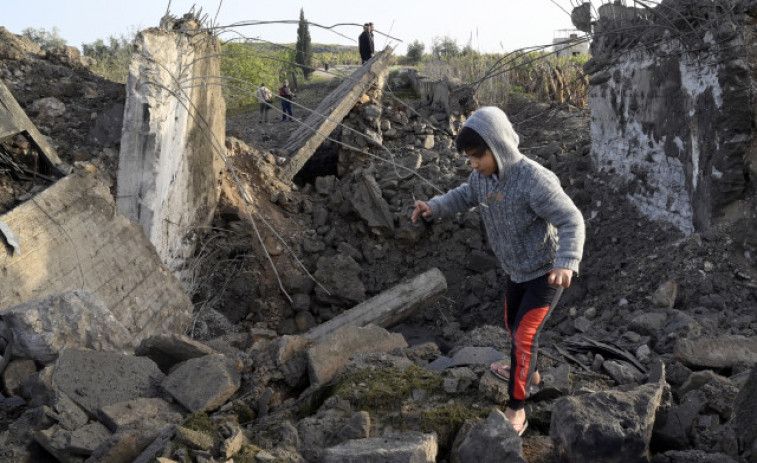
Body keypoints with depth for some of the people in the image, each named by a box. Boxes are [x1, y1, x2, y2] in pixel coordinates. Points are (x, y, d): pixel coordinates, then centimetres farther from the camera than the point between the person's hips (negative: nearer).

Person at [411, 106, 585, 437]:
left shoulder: (534, 180, -33)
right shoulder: (484, 175, -10)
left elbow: (571, 221, -32)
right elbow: (464, 196, 9)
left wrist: (566, 263, -48)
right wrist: (433, 208, -11)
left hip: (547, 272, -8)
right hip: (517, 270, 8)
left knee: (524, 335, -9)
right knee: (513, 325, 25)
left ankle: (516, 409, 6)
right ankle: (526, 373, 53)